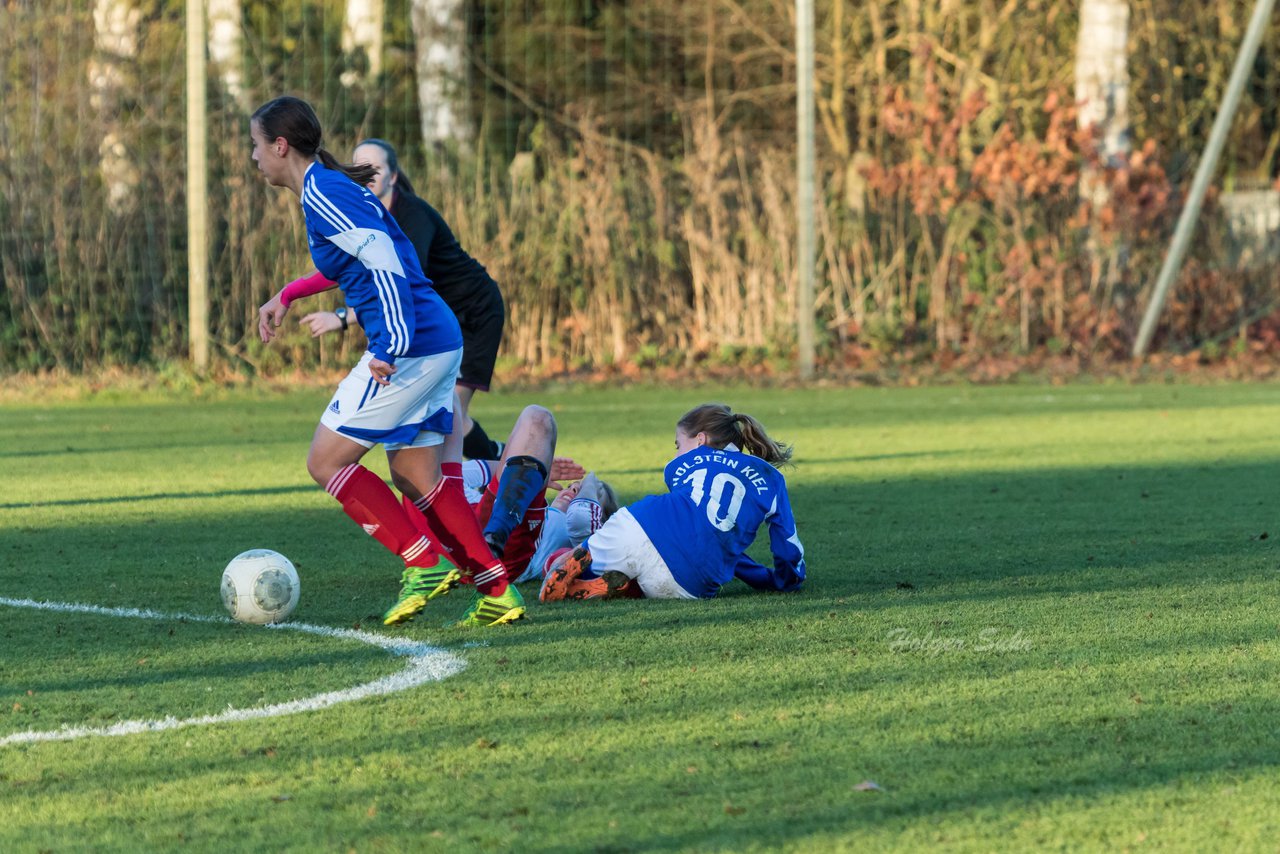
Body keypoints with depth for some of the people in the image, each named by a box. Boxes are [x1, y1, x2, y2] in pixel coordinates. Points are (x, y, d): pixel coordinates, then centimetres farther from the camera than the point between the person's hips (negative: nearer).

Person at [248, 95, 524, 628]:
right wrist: (287, 296, 40)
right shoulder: (333, 187, 18)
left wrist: (391, 346, -27)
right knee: (414, 474, 13)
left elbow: (382, 257, -22)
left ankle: (428, 563, -3)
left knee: (326, 461, -1)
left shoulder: (321, 194, -11)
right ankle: (498, 591, 8)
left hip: (409, 347, -10)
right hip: (439, 343, 10)